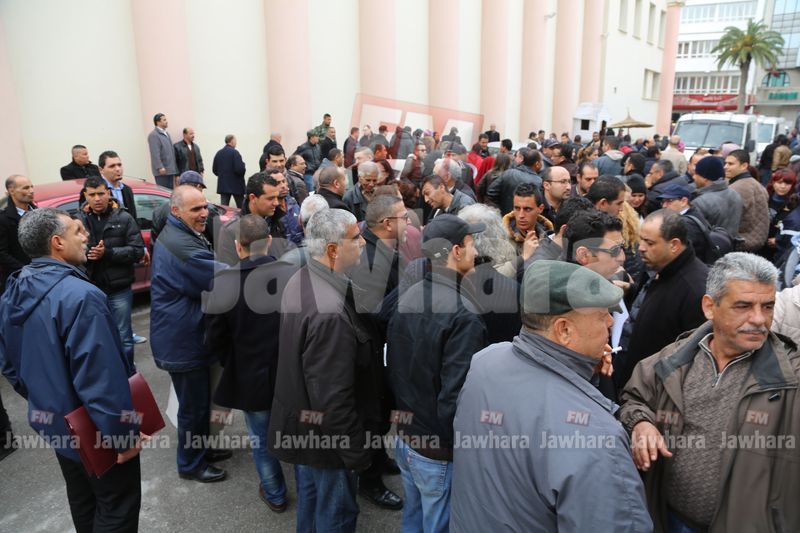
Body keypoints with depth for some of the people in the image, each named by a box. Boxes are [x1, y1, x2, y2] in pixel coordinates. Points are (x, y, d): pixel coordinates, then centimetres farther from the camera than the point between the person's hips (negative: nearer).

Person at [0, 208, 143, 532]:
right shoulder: (80, 296, -29)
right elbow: (101, 377, -30)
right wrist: (123, 432, -21)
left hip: (54, 424, 9)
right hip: (95, 430, -8)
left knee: (82, 500, 27)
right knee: (117, 507, 10)